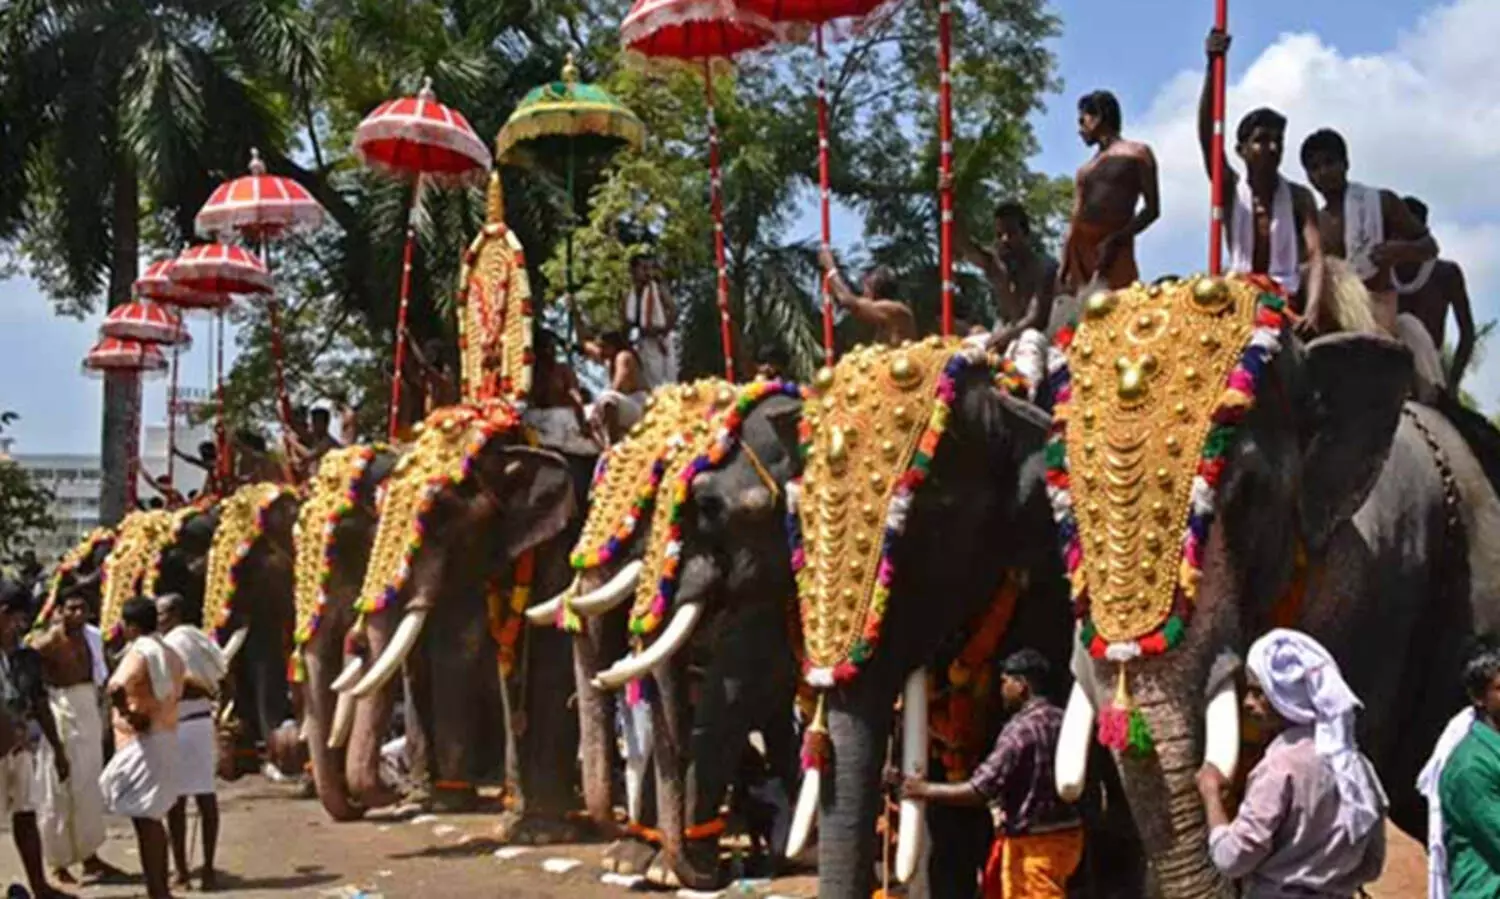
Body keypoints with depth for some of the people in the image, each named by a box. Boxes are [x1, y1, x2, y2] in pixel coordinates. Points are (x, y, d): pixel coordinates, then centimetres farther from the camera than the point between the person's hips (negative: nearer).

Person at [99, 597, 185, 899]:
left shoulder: (139, 654, -16)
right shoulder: (169, 654, 11)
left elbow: (117, 688, -34)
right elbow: (176, 694, 18)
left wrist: (127, 714, -20)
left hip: (141, 742, -9)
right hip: (166, 738, 9)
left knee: (145, 819, -3)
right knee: (153, 819, 17)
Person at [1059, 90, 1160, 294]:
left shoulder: (1137, 153, 10)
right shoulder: (1085, 169, 23)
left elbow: (1152, 208, 1)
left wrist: (1116, 239, -13)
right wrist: (1064, 268, 5)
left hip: (1114, 250, -4)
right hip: (1080, 248, 4)